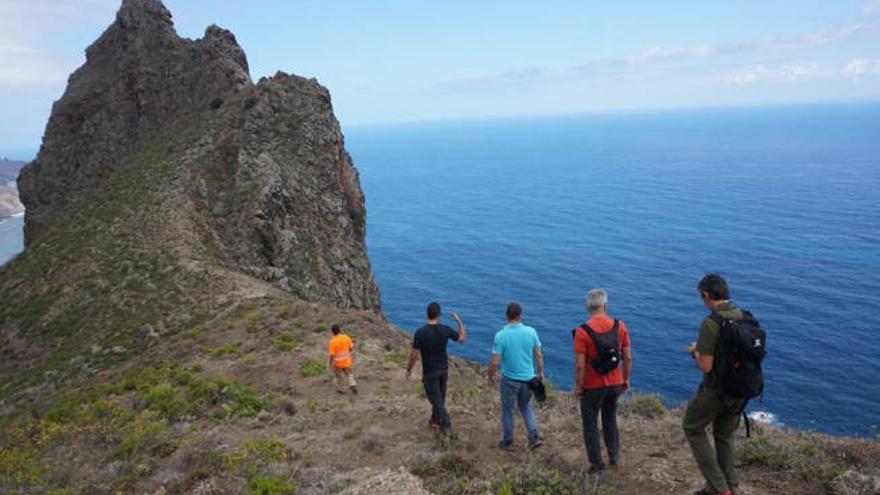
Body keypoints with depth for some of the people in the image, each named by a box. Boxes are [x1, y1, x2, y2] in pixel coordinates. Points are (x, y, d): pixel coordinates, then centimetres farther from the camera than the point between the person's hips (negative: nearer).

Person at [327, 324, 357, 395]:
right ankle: (353, 385, 11)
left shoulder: (333, 342, -24)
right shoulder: (346, 337, -13)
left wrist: (331, 363, -8)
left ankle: (341, 389, 35)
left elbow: (332, 354, -21)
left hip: (337, 362, -3)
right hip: (347, 361, 3)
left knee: (339, 375, 19)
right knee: (349, 374, 24)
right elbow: (351, 348, -2)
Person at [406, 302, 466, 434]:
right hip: (443, 369, 4)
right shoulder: (445, 330, -11)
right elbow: (462, 339, 3)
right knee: (439, 397, 20)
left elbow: (414, 355, -17)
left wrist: (409, 370, -1)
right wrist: (459, 321, 11)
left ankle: (445, 424, 4)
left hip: (430, 372, -4)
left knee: (436, 399, 7)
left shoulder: (420, 333, -21)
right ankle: (435, 420, 36)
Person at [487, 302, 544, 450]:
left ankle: (508, 442, 29)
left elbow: (495, 362, -15)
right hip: (528, 378, 3)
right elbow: (539, 356, -1)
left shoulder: (501, 335, -17)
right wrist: (540, 372, 16)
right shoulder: (531, 332, -9)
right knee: (525, 406, 25)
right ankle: (534, 437, 18)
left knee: (507, 410, 16)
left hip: (510, 379, -3)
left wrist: (490, 377, 2)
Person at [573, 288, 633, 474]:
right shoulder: (620, 326, -8)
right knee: (610, 419, 25)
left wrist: (578, 387, -6)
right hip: (615, 383, 4)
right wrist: (626, 379, 12)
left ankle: (596, 462, 18)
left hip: (592, 386, -4)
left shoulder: (582, 332, -20)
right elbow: (628, 357, -1)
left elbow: (579, 365, -19)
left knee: (590, 424, 13)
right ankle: (614, 455, 32)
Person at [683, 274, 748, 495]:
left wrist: (696, 352, -2)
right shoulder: (745, 317, -3)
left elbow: (705, 366, -24)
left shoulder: (710, 324, -25)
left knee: (692, 428, 15)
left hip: (715, 390, -6)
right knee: (725, 436, 24)